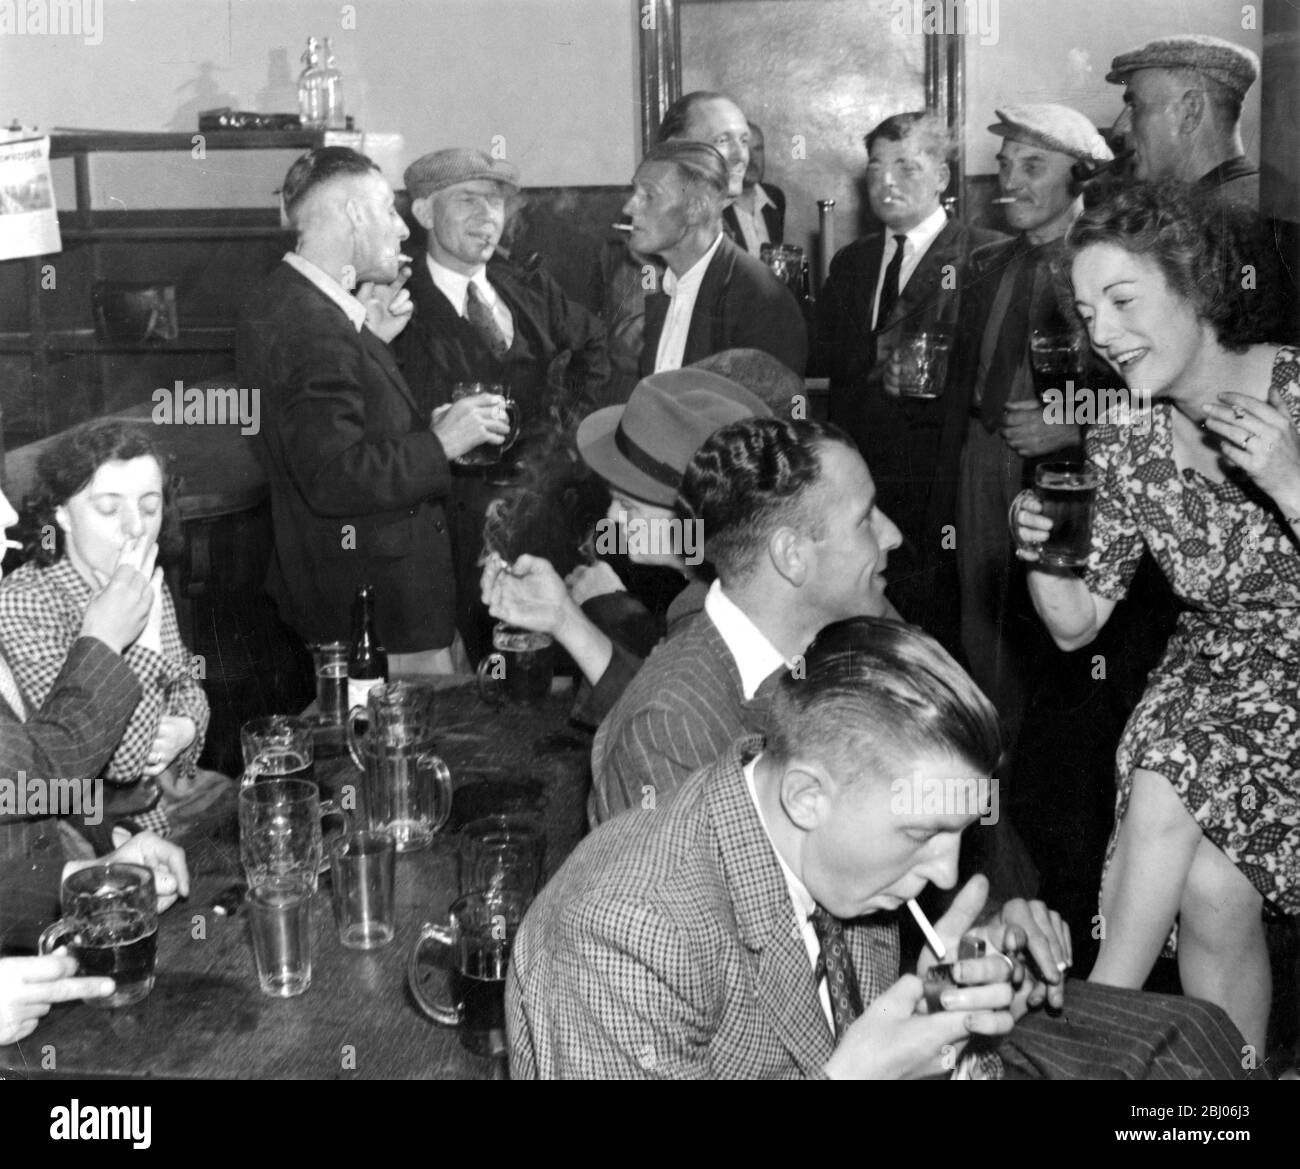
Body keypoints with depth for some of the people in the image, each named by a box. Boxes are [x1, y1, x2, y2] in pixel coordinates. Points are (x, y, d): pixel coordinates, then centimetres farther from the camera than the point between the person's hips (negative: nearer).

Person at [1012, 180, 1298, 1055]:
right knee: (1210, 888, -17)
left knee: (1170, 775, -23)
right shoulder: (1123, 447, -2)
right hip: (1214, 670, 3)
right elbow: (1076, 627, 4)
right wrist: (1041, 556, -16)